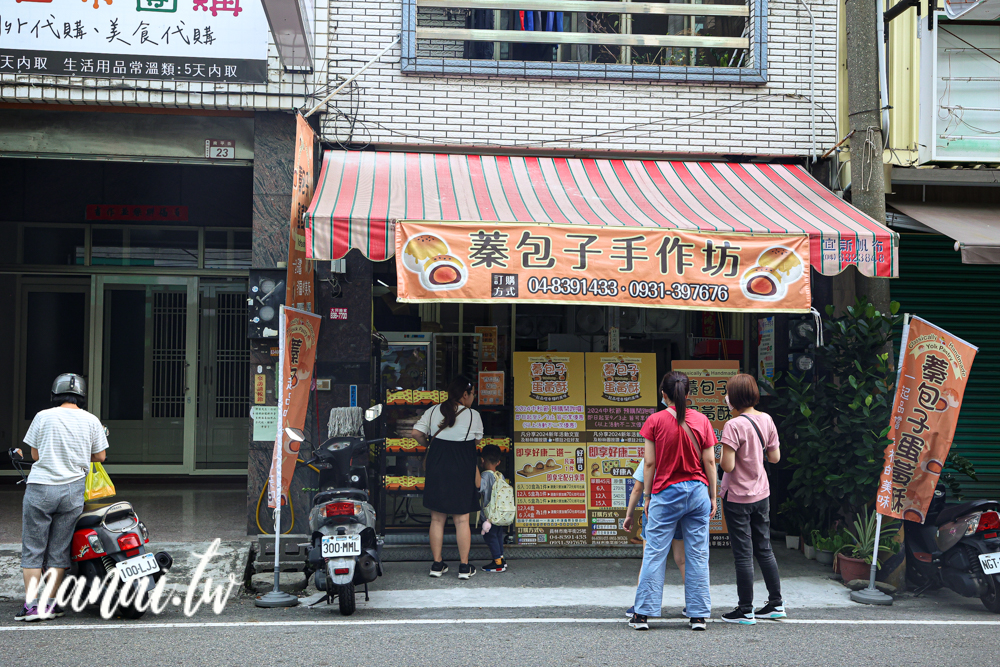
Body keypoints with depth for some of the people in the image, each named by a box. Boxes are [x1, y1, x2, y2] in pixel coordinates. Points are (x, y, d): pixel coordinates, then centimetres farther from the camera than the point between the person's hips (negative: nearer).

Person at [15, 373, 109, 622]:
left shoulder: (43, 417, -1)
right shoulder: (91, 421, 4)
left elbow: (35, 454, 3)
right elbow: (100, 456, 9)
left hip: (40, 487, -2)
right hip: (73, 489, 2)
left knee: (32, 548, 4)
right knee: (59, 549, 9)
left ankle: (31, 604, -1)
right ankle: (50, 603, 9)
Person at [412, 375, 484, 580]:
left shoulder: (433, 412, 2)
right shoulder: (473, 415, -6)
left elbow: (416, 433, -2)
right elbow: (477, 441, 5)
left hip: (436, 470, 3)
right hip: (462, 473, -3)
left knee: (437, 519, 9)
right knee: (462, 520, 4)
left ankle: (437, 564, 13)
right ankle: (464, 566, 7)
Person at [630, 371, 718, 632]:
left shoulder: (655, 421, -4)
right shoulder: (702, 420, 2)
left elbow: (650, 463, -4)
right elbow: (709, 462, 4)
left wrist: (647, 496, 5)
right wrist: (712, 496, 11)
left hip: (666, 492, -2)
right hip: (698, 491, 2)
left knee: (654, 552, 2)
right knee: (697, 554, 6)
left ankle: (643, 613, 4)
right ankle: (698, 615, 8)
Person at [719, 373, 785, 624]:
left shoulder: (734, 426, -20)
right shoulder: (766, 419, 1)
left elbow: (727, 465, -23)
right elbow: (775, 457, 7)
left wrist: (720, 454, -3)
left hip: (738, 497, -7)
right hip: (761, 493, 7)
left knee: (743, 553, 1)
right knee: (764, 549, 17)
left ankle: (745, 611, 8)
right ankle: (776, 603, 23)